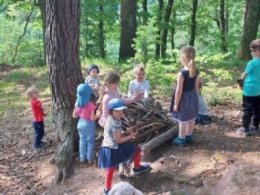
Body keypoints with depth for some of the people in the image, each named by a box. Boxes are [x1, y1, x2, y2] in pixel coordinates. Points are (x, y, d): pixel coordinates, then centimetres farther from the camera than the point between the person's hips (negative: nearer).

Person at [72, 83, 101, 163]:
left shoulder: (77, 104, -6)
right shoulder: (90, 105, -23)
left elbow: (74, 115, 3)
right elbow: (92, 118, -20)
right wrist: (98, 114, -5)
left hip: (80, 123, 5)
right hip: (89, 124, -5)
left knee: (82, 141, 18)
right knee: (90, 141, 11)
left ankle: (82, 158, 27)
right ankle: (90, 159, 20)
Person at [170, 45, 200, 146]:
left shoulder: (181, 74, -25)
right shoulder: (196, 72, -6)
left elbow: (179, 91, -21)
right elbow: (196, 87, 4)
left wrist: (176, 104, -12)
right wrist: (195, 98, 18)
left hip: (184, 99, -6)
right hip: (192, 97, 7)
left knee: (182, 121, 8)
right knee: (191, 119, 19)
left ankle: (181, 139, 21)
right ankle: (189, 136, 37)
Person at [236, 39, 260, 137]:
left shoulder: (252, 63, -18)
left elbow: (244, 75, -6)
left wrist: (241, 81, 12)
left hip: (249, 90, -6)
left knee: (247, 110, 2)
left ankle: (245, 129, 6)